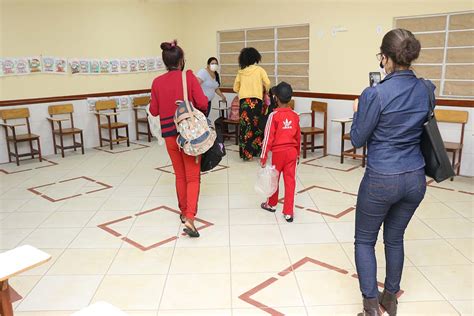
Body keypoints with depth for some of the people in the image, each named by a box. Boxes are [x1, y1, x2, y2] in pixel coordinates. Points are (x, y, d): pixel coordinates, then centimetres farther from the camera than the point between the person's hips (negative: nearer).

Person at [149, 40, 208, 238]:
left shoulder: (157, 82, 0)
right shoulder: (188, 76, -8)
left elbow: (154, 111, 6)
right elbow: (203, 104, -14)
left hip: (169, 134, 3)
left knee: (180, 175, 19)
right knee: (193, 177, 2)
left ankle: (184, 212, 32)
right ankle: (189, 218, -11)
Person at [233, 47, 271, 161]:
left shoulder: (241, 72, 7)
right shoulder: (259, 70, 0)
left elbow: (235, 88, 11)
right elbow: (267, 84, -5)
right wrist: (266, 92, 15)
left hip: (243, 101, 2)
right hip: (256, 100, -2)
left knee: (245, 126, 3)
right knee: (257, 126, 9)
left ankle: (246, 153, 3)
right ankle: (257, 150, 15)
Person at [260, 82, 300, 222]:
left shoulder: (274, 115, -13)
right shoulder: (295, 115, 2)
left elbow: (268, 137, -12)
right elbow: (298, 136, 9)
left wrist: (263, 156, -6)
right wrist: (298, 153, 22)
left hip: (278, 151, -3)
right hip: (292, 151, 3)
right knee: (290, 180, 5)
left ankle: (272, 204, 35)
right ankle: (288, 212, 6)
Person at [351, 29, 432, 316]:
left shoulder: (376, 94, -19)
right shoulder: (427, 90, -1)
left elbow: (358, 140, -9)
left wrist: (358, 112, 8)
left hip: (381, 180, -5)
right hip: (415, 179, 6)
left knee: (365, 241, 13)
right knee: (395, 239, 22)